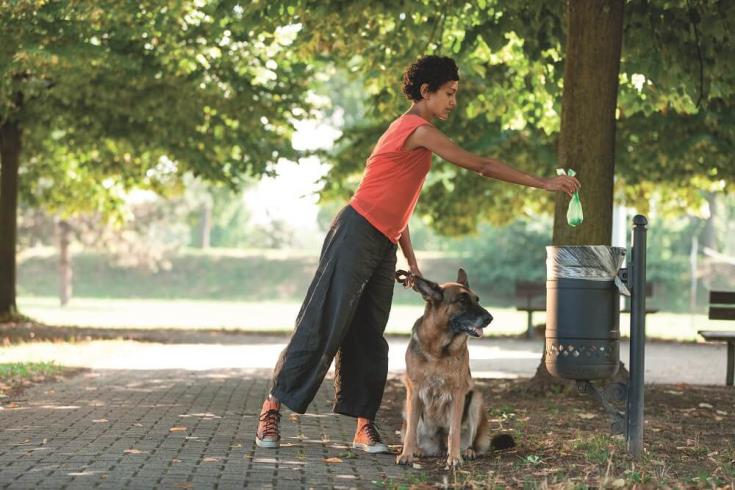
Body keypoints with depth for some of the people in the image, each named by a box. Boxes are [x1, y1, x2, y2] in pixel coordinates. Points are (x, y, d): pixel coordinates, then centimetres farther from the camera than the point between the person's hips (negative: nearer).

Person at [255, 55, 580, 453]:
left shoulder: (411, 132, 18)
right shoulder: (418, 130, -11)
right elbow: (481, 166, -11)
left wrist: (411, 258, 17)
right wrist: (543, 183, -7)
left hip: (382, 246, 10)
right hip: (356, 236, -10)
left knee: (368, 337, 6)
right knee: (323, 326, -7)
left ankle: (364, 426, 6)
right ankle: (273, 407, -1)